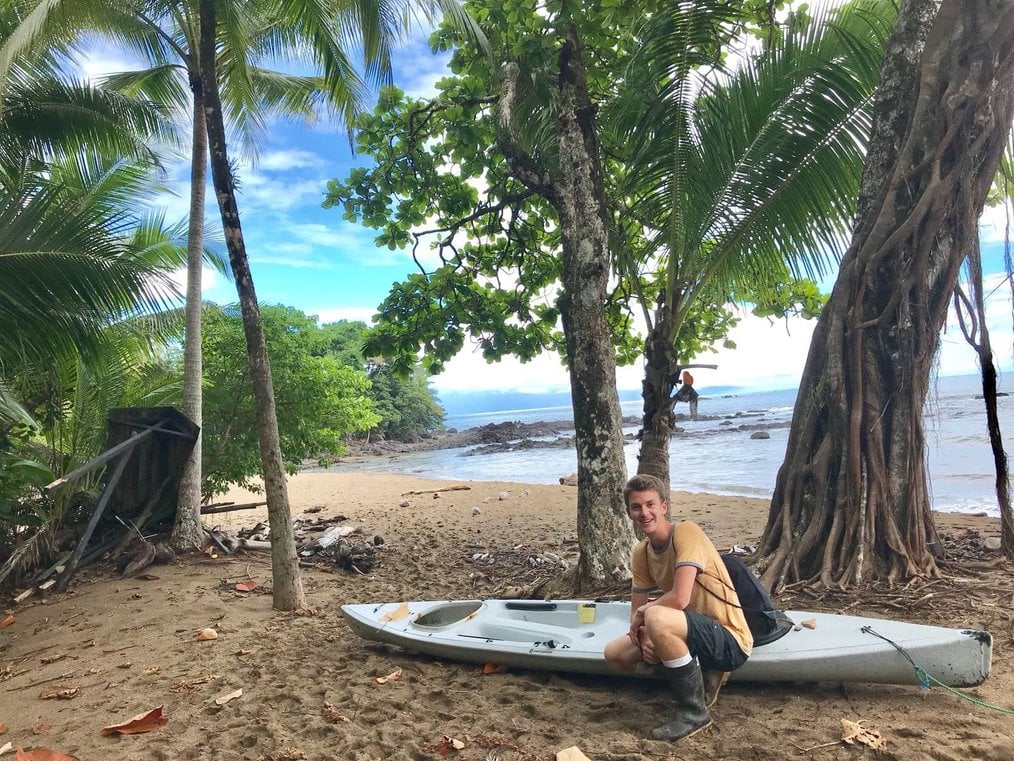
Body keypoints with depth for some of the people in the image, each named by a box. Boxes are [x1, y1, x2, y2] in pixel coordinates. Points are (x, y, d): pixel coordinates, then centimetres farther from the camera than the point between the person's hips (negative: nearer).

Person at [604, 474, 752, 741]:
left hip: (729, 641, -8)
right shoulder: (641, 553, 2)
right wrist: (645, 640, -17)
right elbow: (637, 610, 4)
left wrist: (643, 613, -14)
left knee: (656, 617, -34)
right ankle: (701, 677, 12)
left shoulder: (686, 532, -21)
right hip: (695, 632, 8)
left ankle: (694, 710, -11)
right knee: (615, 654, 2)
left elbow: (680, 599, -31)